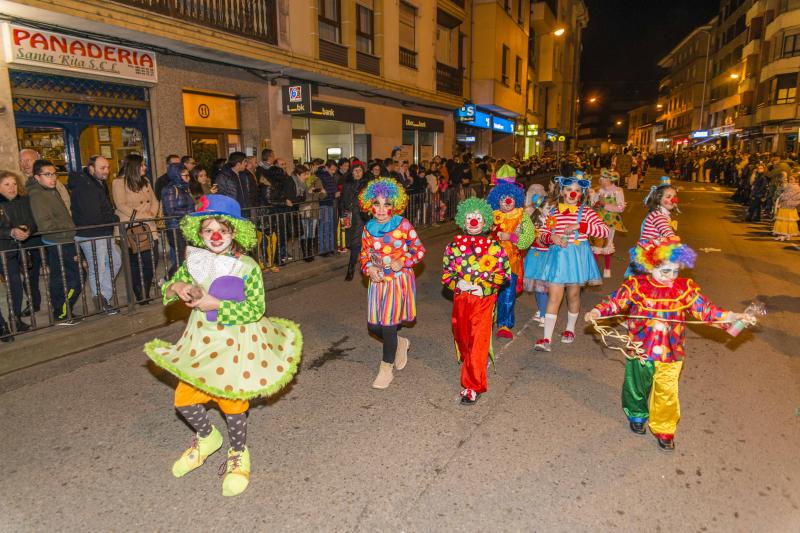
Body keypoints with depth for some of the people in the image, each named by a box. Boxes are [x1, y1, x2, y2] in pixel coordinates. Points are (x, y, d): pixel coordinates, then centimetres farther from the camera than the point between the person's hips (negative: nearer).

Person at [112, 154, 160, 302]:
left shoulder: (145, 181, 15)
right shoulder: (119, 182, -6)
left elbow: (154, 201, 13)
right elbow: (121, 206, -14)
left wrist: (152, 214, -7)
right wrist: (142, 215, -17)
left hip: (148, 228, 6)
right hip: (130, 229, -6)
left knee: (152, 261, 4)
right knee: (136, 265, -1)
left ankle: (145, 295, 18)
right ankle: (141, 297, 9)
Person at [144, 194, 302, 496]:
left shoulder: (246, 266, -16)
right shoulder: (194, 261, -1)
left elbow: (256, 309, -19)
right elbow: (170, 286, 12)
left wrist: (216, 304, -24)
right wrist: (177, 287, -12)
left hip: (234, 344, -5)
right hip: (200, 342, 5)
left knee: (231, 400, 6)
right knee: (184, 399, 9)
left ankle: (238, 454, 35)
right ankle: (207, 438, 41)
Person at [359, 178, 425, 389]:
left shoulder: (402, 225, -10)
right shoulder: (368, 228, 2)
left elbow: (419, 249, -3)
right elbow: (364, 255, 12)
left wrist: (403, 262, -18)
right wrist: (369, 269, -9)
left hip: (399, 280, -4)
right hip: (378, 281, 5)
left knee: (388, 325, -2)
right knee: (374, 326, 6)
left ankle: (386, 369, 19)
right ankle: (401, 343, 38)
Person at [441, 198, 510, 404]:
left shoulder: (494, 246, -1)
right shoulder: (454, 246, 5)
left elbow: (505, 273, 0)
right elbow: (445, 273, 7)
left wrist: (484, 287, -13)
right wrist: (457, 283, -14)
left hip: (484, 300, -3)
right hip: (460, 299, 3)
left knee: (478, 342, -5)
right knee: (462, 337, 13)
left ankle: (473, 386, 4)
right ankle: (471, 367, 38)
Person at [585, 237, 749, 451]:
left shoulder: (685, 288, -3)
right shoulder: (637, 285, -9)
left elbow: (706, 311, 0)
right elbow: (616, 302, -7)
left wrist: (732, 317, -10)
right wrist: (597, 312, -21)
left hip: (670, 354, 1)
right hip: (641, 351, -1)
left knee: (667, 393, 7)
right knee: (637, 387, 17)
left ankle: (664, 429, 26)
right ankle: (637, 415, 44)